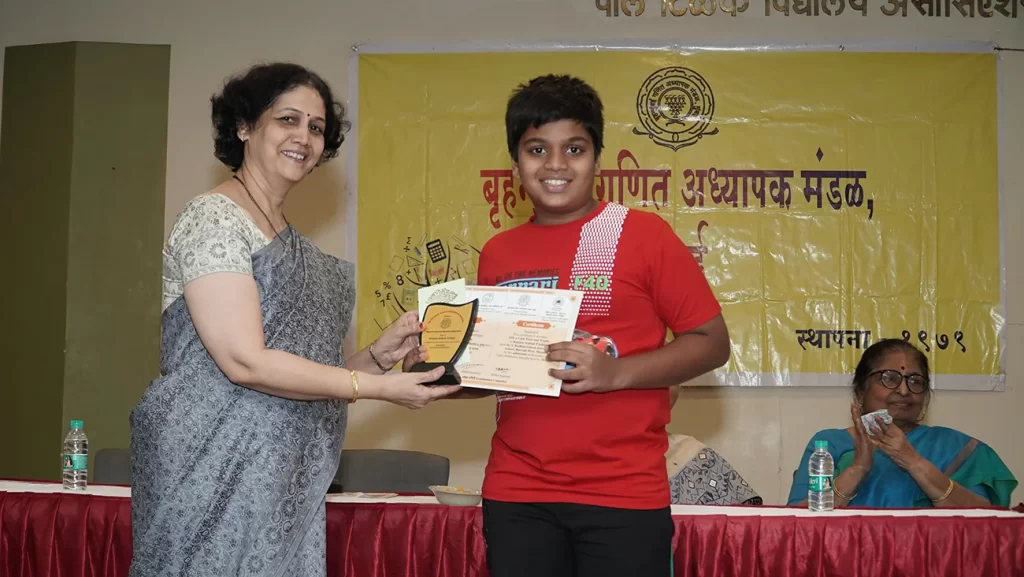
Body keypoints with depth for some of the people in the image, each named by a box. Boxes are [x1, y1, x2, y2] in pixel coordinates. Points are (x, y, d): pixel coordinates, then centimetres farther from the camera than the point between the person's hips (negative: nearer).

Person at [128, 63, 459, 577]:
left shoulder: (289, 240, 16)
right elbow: (245, 361, -18)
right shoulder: (214, 218, -9)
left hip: (285, 486, 8)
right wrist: (378, 387, -14)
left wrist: (379, 355, -2)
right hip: (214, 476, -8)